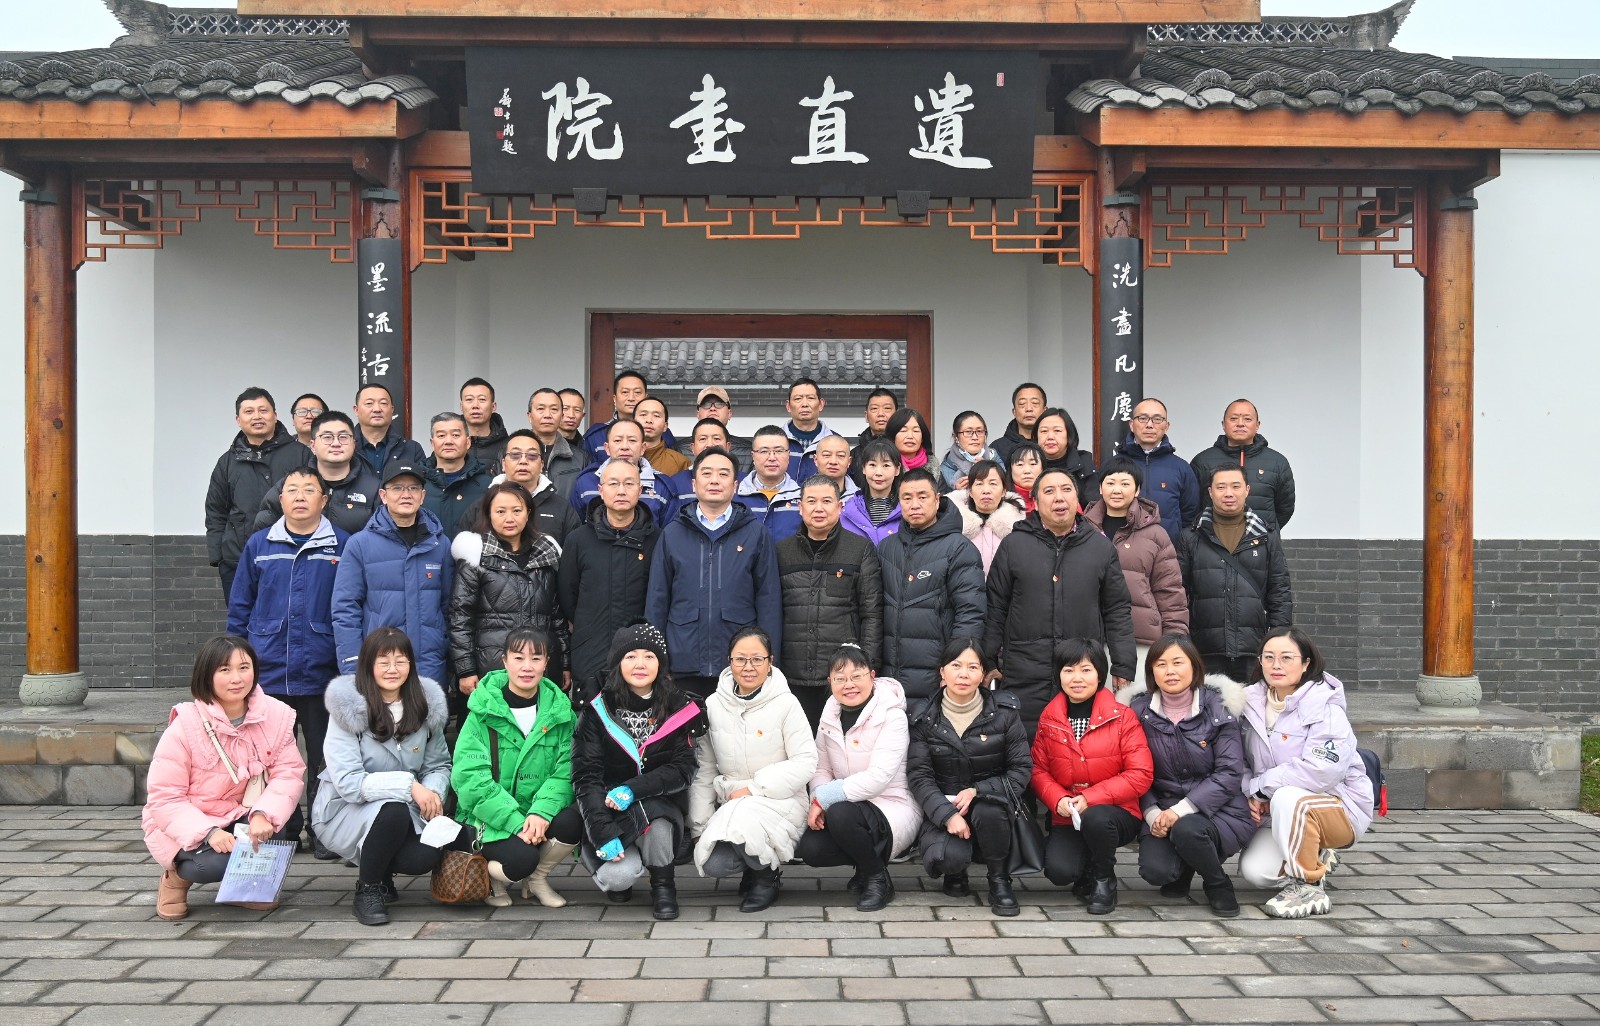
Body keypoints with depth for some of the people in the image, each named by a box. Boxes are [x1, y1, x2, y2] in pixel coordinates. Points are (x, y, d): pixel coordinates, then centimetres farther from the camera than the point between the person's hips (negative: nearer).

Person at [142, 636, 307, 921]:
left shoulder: (275, 714, -11)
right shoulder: (185, 725, -20)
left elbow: (289, 772, -14)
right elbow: (164, 798, -18)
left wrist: (264, 814, -33)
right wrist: (208, 832, -33)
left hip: (242, 816, 4)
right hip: (188, 828, -3)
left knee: (282, 822, -27)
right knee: (215, 862, -33)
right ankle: (177, 874, 6)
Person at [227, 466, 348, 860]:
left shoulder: (342, 546, 0)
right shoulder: (259, 545, 6)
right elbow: (239, 608, 10)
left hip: (321, 675, -2)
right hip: (267, 675, 2)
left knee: (323, 759, 8)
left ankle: (323, 834, 20)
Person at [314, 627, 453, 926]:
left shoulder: (426, 705, -2)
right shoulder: (347, 709, -16)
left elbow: (438, 765, 4)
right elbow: (347, 782, -22)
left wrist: (433, 793, -19)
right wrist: (408, 785, -32)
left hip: (404, 812, 4)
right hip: (346, 811, -4)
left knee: (427, 856, -25)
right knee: (393, 810, -36)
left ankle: (382, 872, 13)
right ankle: (367, 890, -8)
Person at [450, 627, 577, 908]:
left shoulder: (559, 710, 1)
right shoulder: (484, 710, -9)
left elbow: (564, 771, -5)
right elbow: (469, 777, -16)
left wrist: (542, 812, -24)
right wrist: (516, 822, -23)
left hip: (537, 813, 4)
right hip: (489, 818, -3)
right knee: (522, 859, -30)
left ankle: (537, 879, 5)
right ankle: (490, 878, 8)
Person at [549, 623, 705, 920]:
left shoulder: (679, 709, -2)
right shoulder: (598, 711, -5)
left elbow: (684, 769, -8)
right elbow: (585, 776, -10)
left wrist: (634, 789, -23)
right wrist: (603, 832, -23)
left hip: (661, 807, 1)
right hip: (608, 812, -1)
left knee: (650, 810, -35)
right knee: (620, 874, -28)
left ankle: (663, 887, -6)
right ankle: (616, 878, 12)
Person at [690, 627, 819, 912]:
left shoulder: (785, 704, -8)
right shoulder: (713, 706, 2)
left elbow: (806, 762, -10)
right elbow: (704, 770, 7)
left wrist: (754, 788, -16)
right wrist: (699, 826, 4)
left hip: (779, 801, -3)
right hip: (730, 803, 4)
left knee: (742, 823, -34)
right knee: (712, 864, -21)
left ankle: (767, 876, -2)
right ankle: (758, 860, 14)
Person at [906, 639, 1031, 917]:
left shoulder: (1004, 712, -2)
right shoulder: (924, 717, -2)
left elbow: (1022, 771, -5)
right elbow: (919, 776, -7)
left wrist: (977, 791, -20)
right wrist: (947, 815, -24)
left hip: (993, 806, 0)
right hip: (942, 808, 0)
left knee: (988, 808, -36)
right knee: (946, 857, -32)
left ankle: (999, 880, -8)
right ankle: (955, 872, 9)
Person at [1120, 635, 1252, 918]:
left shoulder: (1219, 708, -6)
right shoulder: (1139, 711, 1)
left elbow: (1230, 773, -11)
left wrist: (1182, 810, -21)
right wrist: (1152, 814, -16)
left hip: (1217, 811, -2)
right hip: (1162, 812, 2)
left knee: (1186, 830, -35)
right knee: (1154, 870, -25)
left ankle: (1218, 884, -1)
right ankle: (1183, 870, 15)